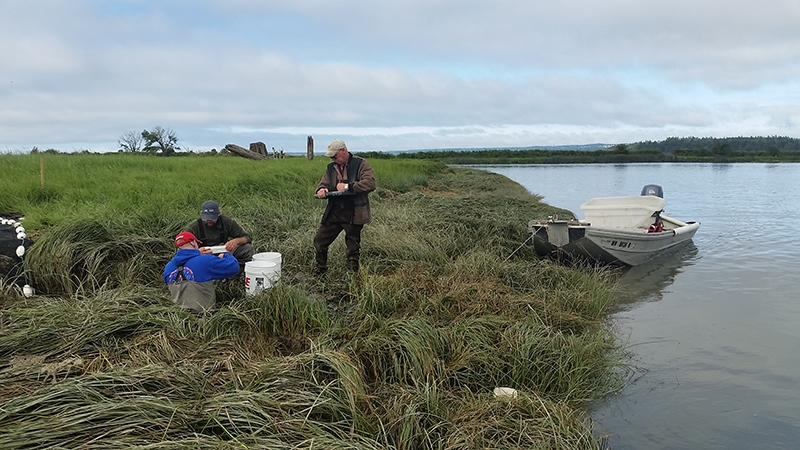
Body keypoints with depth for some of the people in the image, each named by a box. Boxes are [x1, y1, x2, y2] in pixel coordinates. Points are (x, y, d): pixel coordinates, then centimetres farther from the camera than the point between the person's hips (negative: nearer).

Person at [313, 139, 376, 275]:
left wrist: (348, 186, -23)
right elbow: (323, 183, 17)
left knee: (353, 245, 7)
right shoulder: (331, 168, 10)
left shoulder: (360, 164, -8)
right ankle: (320, 269, 26)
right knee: (319, 240, 7)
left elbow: (370, 183, -21)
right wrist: (321, 190, -8)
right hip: (334, 212, 5)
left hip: (353, 214, -5)